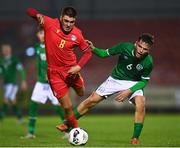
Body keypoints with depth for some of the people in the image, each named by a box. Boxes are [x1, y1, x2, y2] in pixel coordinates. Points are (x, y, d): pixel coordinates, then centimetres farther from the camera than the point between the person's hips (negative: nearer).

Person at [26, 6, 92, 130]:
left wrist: (78, 67, -12)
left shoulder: (77, 34, -10)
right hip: (55, 72, -3)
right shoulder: (50, 24, -15)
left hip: (71, 70, 3)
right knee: (67, 107, -2)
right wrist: (38, 15, -29)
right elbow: (30, 11, -7)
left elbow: (88, 52, 2)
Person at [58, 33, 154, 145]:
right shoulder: (125, 47, -24)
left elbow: (144, 80, -12)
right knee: (91, 100, 0)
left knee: (140, 104, -29)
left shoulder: (148, 62, -26)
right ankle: (68, 124, 17)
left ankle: (135, 138, -15)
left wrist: (129, 91, -23)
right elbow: (105, 54, -9)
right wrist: (93, 49, -28)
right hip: (115, 80, 2)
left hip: (133, 83, -2)